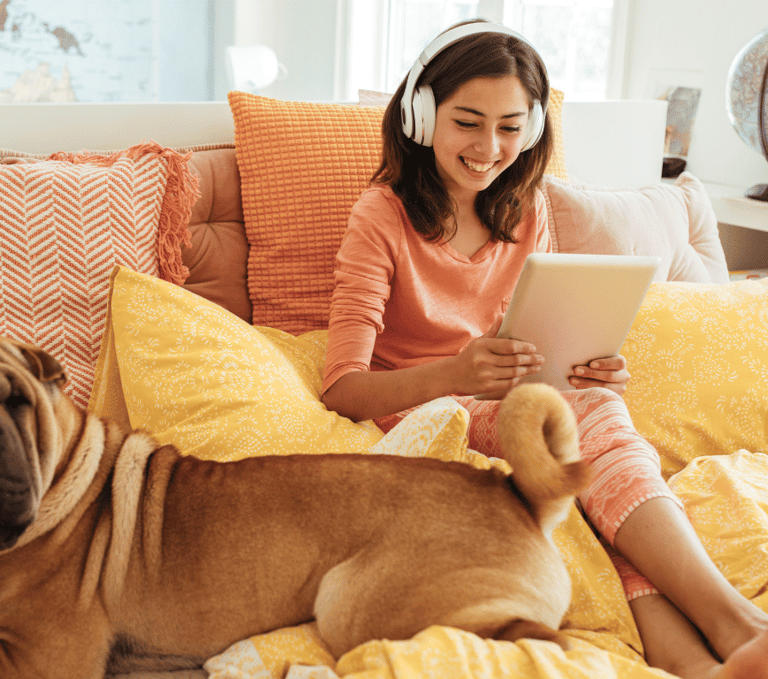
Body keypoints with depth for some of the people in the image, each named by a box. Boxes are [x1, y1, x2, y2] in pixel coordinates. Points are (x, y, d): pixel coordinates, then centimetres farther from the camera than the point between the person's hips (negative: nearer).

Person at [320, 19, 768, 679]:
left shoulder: (527, 212, 10)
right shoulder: (384, 216, -7)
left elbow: (541, 345, 15)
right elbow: (343, 389, -16)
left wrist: (592, 370, -11)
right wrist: (453, 374, -37)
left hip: (514, 410, 5)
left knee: (597, 401, -32)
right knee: (595, 416, -32)